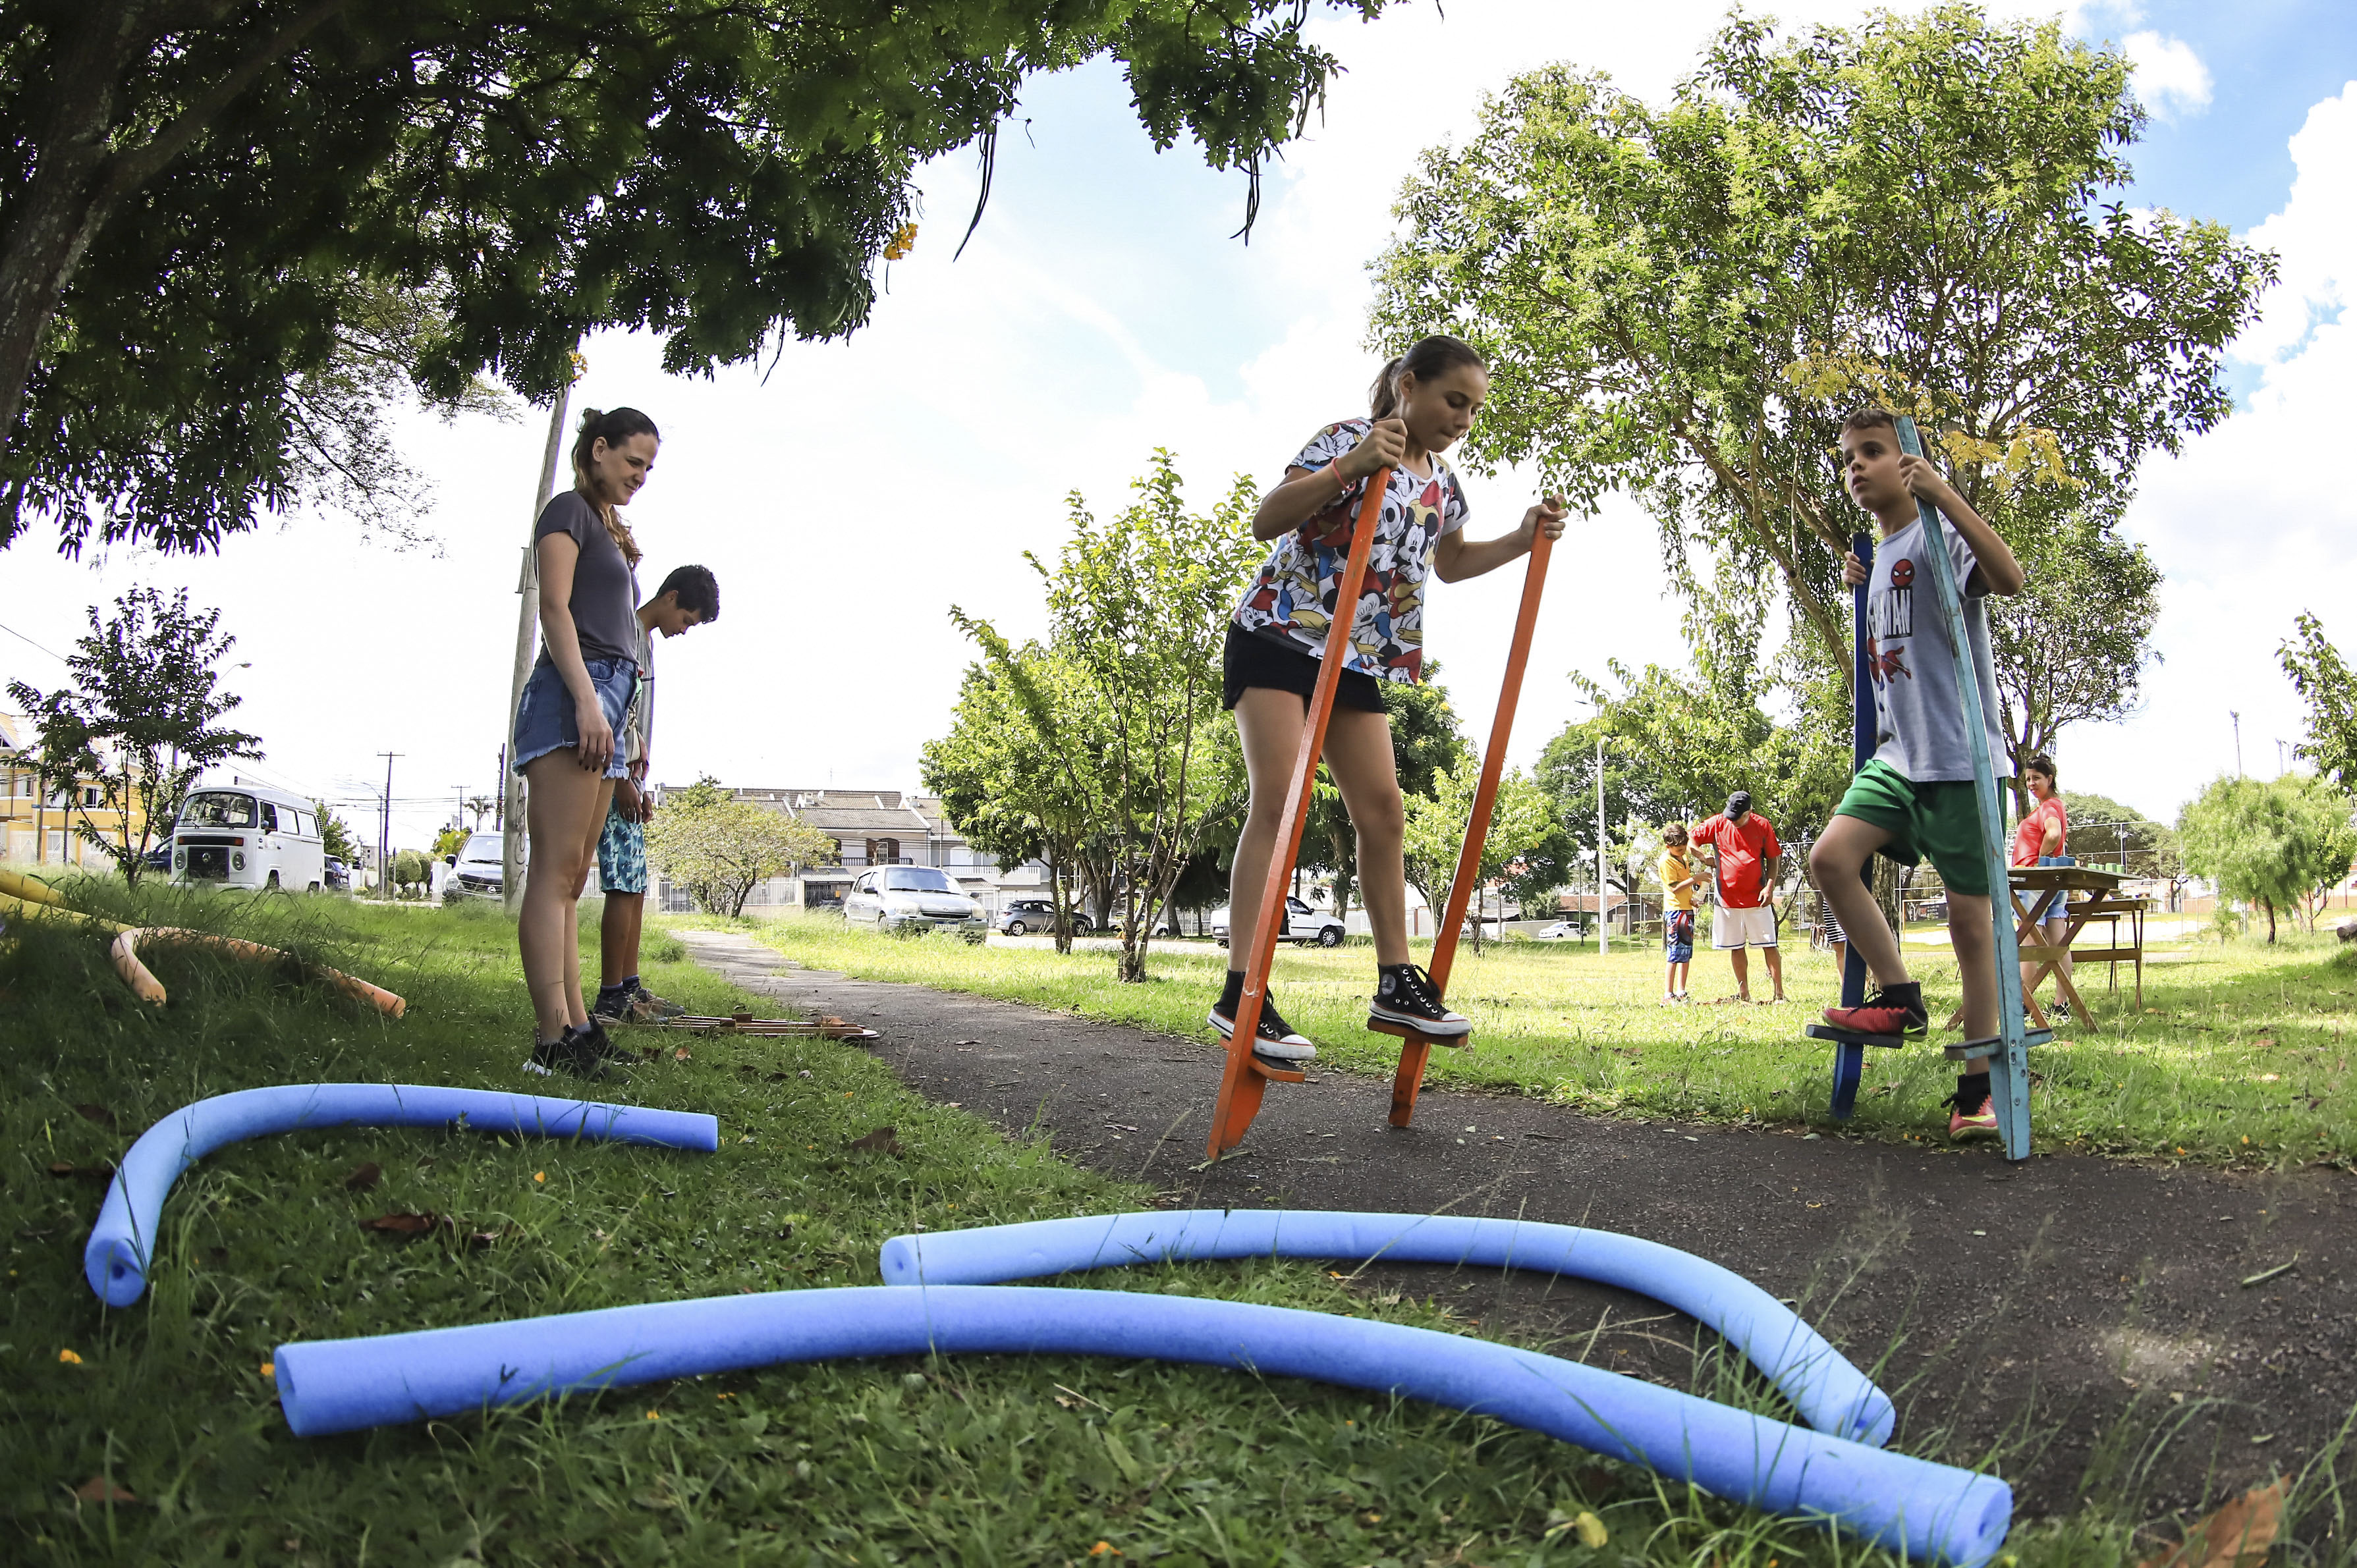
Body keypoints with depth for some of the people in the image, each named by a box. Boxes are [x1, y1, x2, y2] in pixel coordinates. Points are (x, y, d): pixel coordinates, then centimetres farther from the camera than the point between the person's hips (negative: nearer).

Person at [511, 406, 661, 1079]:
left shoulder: (610, 532, 29)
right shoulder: (568, 509, 3)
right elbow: (555, 607, -9)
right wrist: (586, 699, -20)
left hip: (603, 703, 9)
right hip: (571, 694, -9)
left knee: (571, 878, 5)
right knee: (557, 869, -15)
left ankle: (577, 1028, 5)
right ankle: (553, 1038, -19)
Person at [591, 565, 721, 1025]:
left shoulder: (646, 641, 21)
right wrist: (622, 779, -19)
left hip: (628, 779, 10)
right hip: (616, 778, -10)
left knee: (636, 886, 9)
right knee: (624, 886, -11)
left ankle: (629, 988, 13)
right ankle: (611, 998, -10)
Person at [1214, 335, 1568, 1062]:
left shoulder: (1442, 483, 12)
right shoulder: (1345, 439, -10)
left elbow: (1449, 562, 29)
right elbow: (1266, 521, -21)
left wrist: (1523, 540, 14)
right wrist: (1353, 467, -33)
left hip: (1358, 658, 7)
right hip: (1279, 634, -7)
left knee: (1382, 809, 1)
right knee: (1278, 797, -18)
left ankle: (1396, 985, 8)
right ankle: (1242, 994, -20)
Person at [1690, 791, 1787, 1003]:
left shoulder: (1763, 825, -1)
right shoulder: (1717, 824, 0)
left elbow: (1773, 858, 4)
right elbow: (1691, 840, 7)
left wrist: (1770, 886, -6)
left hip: (1757, 898, -1)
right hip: (1727, 897, 1)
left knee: (1769, 945, -2)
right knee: (1736, 948, 6)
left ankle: (1779, 993, 4)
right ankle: (1744, 993, 14)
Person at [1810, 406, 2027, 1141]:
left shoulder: (1939, 535, -6)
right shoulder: (1880, 559, 18)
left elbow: (2009, 578, -27)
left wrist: (1944, 494, -28)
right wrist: (1860, 586, 18)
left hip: (1960, 756, -7)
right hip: (1896, 756, 7)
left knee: (1968, 914, -2)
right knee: (1830, 855, -13)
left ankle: (1978, 1087, 6)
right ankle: (1900, 999, 3)